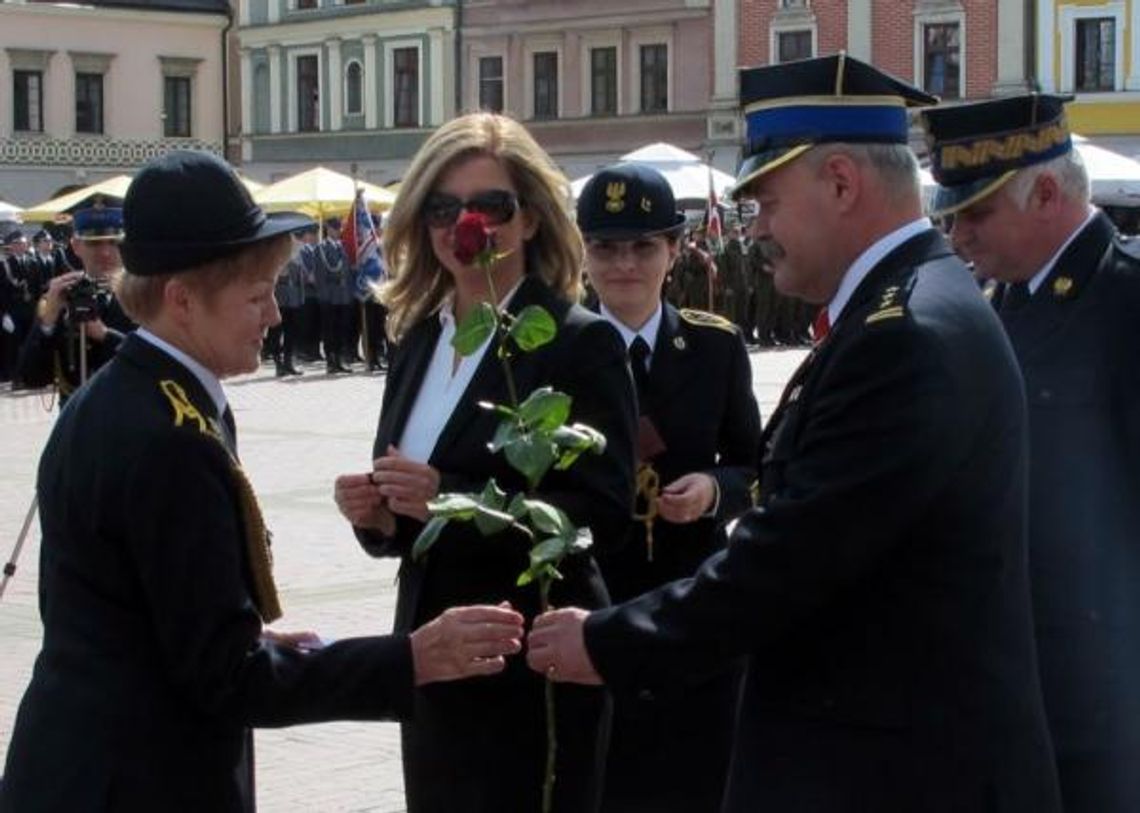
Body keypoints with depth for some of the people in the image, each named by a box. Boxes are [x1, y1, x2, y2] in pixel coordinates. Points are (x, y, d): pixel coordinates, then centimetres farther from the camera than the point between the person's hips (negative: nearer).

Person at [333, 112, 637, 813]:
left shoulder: (581, 342, -9)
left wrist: (452, 500, -25)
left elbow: (606, 514, -16)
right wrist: (377, 514, -7)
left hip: (535, 673, -6)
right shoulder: (419, 338, 11)